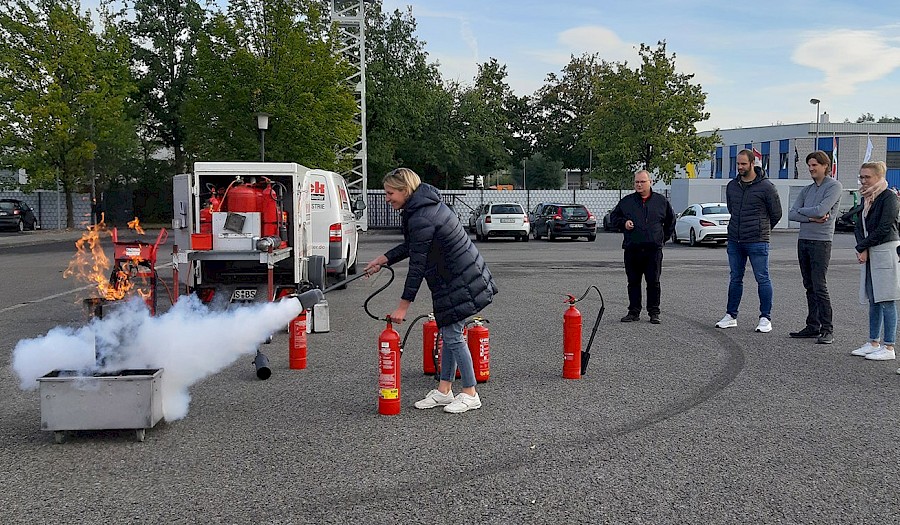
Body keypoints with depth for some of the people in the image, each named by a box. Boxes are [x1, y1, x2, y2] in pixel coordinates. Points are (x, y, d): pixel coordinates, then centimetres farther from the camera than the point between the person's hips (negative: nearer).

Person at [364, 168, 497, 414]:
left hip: (460, 283, -10)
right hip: (458, 278, 10)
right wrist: (383, 259, 14)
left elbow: (417, 265, -21)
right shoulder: (426, 206, 9)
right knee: (448, 333, 14)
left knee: (452, 335, -3)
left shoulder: (422, 219, -23)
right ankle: (444, 391, 23)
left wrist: (403, 305, -15)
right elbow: (412, 246, 19)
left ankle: (470, 395, 10)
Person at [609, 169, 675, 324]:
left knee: (653, 282, 1)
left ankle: (654, 312, 10)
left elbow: (670, 220, 21)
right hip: (632, 249, 1)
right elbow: (613, 217, 18)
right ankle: (634, 312, 14)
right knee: (633, 282, 6)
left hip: (654, 249, -1)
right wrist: (623, 223, -1)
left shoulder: (661, 201, 9)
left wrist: (664, 237, 15)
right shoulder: (626, 201, 9)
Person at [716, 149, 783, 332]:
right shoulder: (731, 186, 9)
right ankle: (731, 316, 19)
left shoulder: (766, 187, -8)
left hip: (757, 242, -5)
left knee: (762, 279, -1)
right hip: (734, 241, 6)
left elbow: (776, 214, 2)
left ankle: (765, 318, 6)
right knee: (735, 279, 12)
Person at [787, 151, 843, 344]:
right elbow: (791, 214, 5)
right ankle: (812, 326, 15)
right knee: (809, 287, 9)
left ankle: (827, 330, -5)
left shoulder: (834, 186, -4)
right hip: (803, 240, 7)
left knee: (819, 287, -10)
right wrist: (812, 218, -10)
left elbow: (821, 210, -17)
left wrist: (801, 211, 0)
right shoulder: (807, 190, 15)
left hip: (821, 241, -7)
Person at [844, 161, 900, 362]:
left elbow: (883, 228, -16)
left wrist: (863, 247, -10)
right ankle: (873, 343, 18)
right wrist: (862, 249, -5)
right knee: (873, 300, 11)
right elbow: (859, 228, 11)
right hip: (869, 254, 8)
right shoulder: (865, 199, 14)